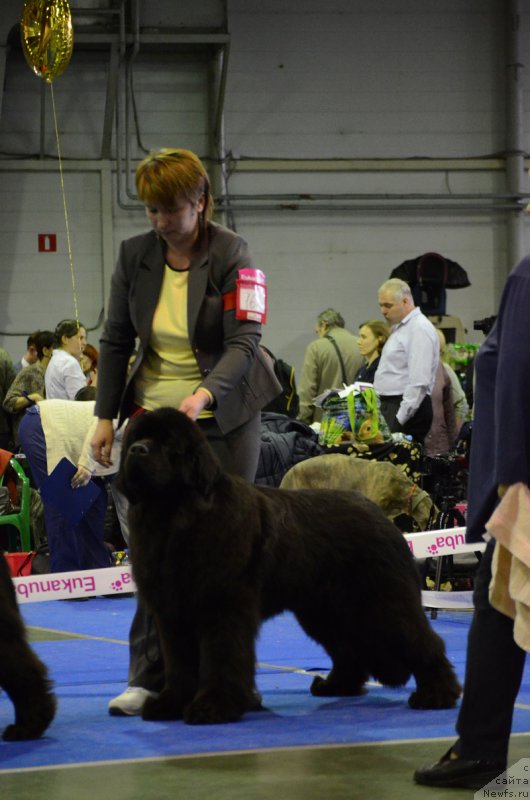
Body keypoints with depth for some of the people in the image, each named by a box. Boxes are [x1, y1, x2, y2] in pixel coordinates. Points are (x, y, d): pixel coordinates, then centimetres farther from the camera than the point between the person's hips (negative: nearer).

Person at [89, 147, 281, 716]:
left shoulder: (231, 255, -9)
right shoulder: (135, 254, 4)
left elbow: (243, 342, -15)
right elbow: (115, 341, 9)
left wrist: (204, 395, -31)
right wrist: (105, 417, 3)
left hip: (221, 417, -3)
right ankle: (149, 677, -2)